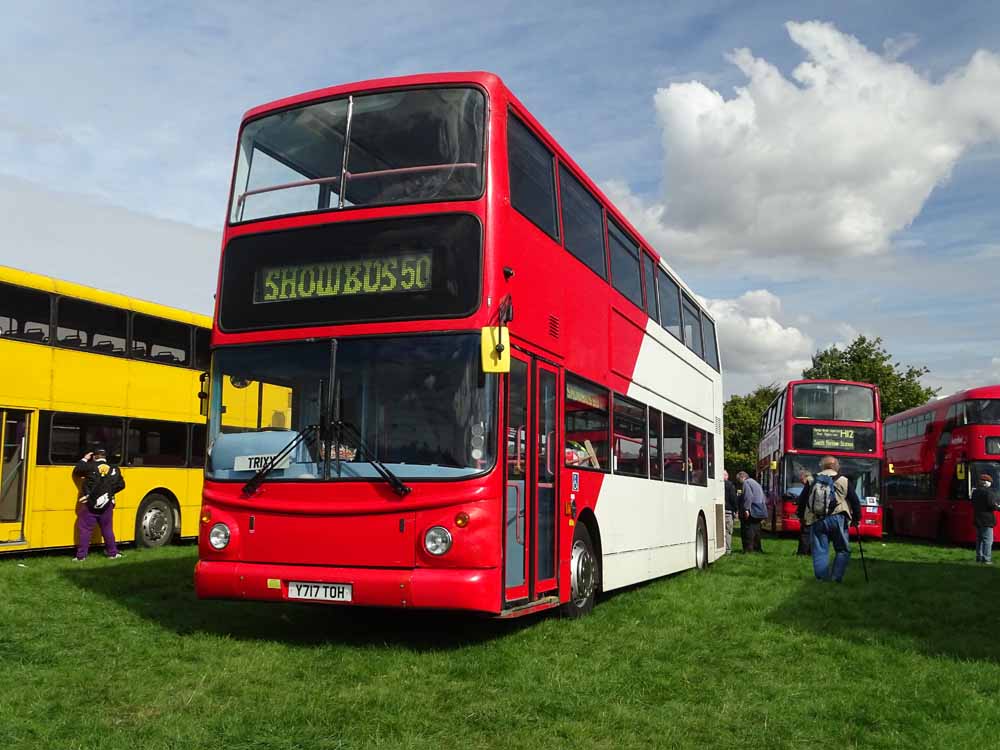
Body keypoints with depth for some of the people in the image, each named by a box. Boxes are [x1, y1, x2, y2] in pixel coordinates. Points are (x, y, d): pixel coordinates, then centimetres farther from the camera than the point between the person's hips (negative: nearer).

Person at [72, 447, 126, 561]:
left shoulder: (90, 467, -7)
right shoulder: (114, 470, 3)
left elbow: (76, 471, 7)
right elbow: (121, 485, 7)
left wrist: (84, 459, 16)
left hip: (89, 505, -3)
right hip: (106, 505, 3)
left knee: (85, 530, 4)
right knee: (107, 529, 14)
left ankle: (81, 555, 4)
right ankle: (113, 553, 20)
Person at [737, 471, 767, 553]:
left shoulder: (746, 482, -5)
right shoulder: (756, 483, 24)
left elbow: (748, 496, -19)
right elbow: (763, 497, 24)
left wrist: (746, 509, -23)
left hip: (752, 512, -10)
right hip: (760, 511, 10)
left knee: (748, 529, -7)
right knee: (756, 530, 15)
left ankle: (748, 548, -11)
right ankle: (757, 548, 19)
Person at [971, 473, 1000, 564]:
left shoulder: (975, 492, 11)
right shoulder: (989, 492, -15)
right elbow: (991, 505, -18)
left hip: (977, 518, 8)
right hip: (987, 519, -8)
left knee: (979, 539, 15)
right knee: (988, 539, -5)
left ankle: (979, 557, 18)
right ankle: (986, 558, -8)